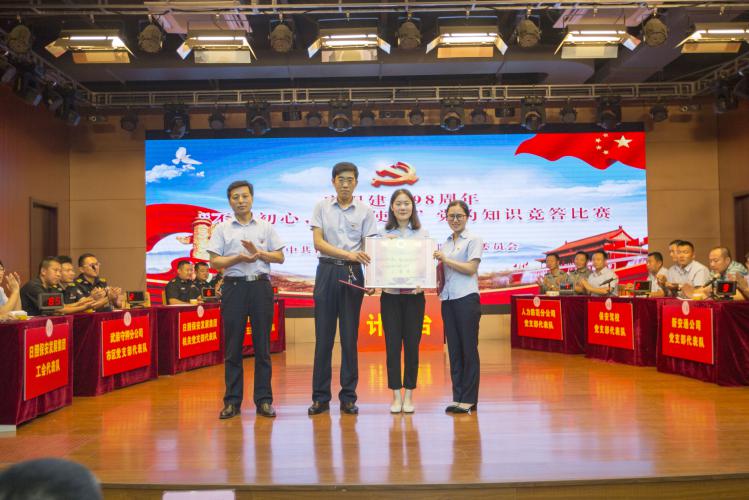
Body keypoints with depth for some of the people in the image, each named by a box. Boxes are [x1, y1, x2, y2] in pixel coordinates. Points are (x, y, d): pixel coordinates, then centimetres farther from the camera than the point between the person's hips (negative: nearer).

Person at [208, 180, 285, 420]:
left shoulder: (266, 227, 10)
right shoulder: (222, 229, 8)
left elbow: (280, 257, 7)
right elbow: (214, 262, 0)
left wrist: (258, 252, -9)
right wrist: (239, 258, -15)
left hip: (261, 285, 1)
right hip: (234, 286, 0)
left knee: (262, 344, 3)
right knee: (233, 345, 2)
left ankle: (264, 400, 9)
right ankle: (232, 400, 9)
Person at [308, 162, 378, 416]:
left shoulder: (365, 210, 5)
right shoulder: (322, 207, 5)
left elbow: (368, 248, 2)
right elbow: (318, 243, -4)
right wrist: (348, 253, -18)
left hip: (353, 273, 0)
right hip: (327, 271, 0)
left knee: (350, 337, 3)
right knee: (323, 336, 3)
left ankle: (348, 397, 12)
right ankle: (320, 397, 11)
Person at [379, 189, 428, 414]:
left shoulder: (422, 234, 5)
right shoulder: (384, 234, 5)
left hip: (414, 295, 0)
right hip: (390, 295, 0)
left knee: (412, 345, 3)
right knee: (392, 346, 1)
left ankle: (408, 395, 14)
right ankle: (396, 396, 11)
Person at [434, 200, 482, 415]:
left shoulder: (473, 240, 1)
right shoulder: (445, 243, 17)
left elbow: (471, 268, -9)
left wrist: (445, 259, -9)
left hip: (467, 298, -6)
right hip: (448, 299, 6)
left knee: (469, 349, -2)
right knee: (454, 349, 8)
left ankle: (469, 399, 3)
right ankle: (457, 397, 14)